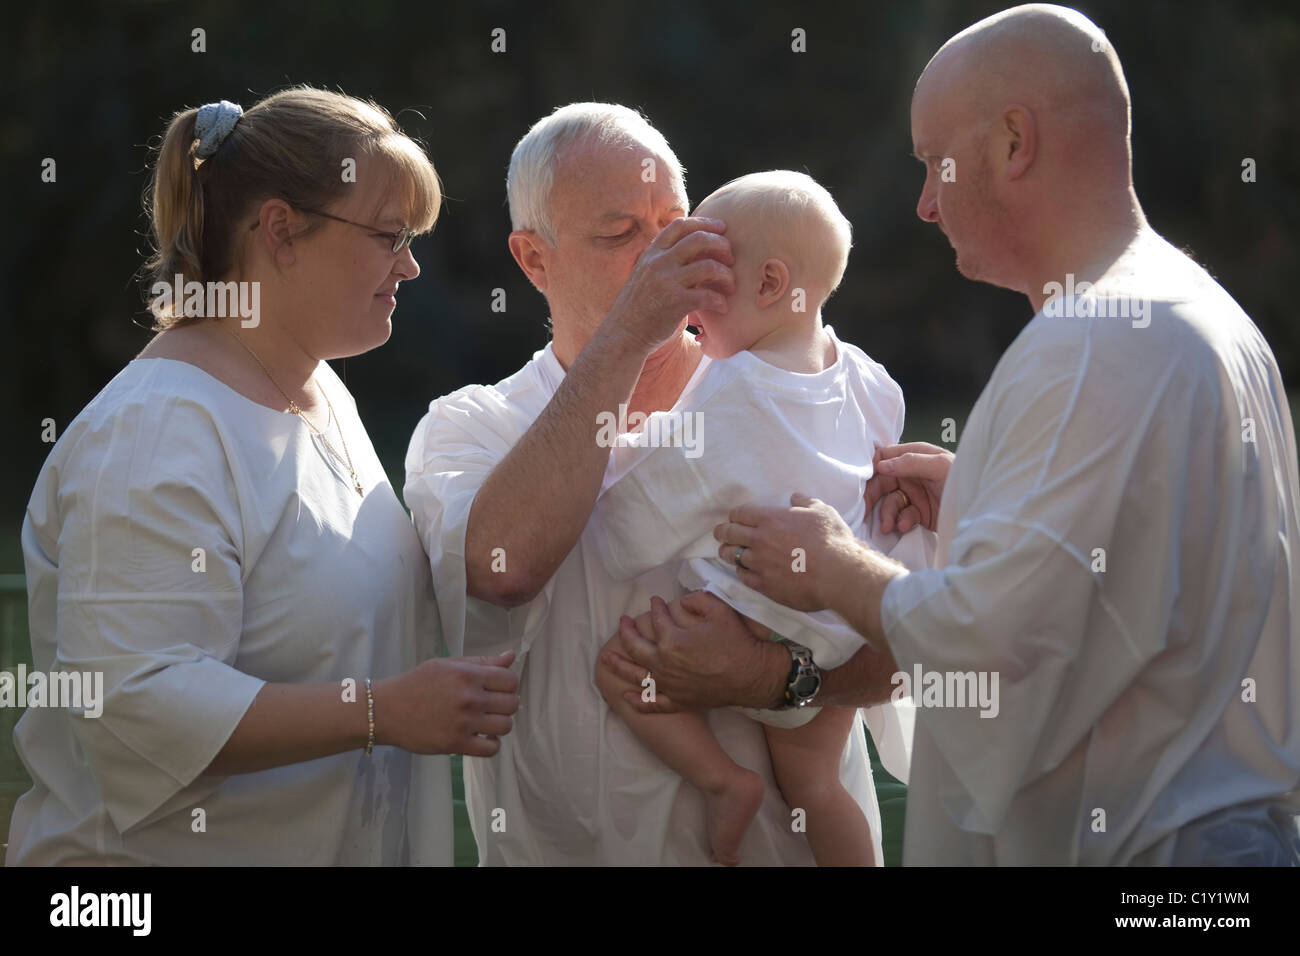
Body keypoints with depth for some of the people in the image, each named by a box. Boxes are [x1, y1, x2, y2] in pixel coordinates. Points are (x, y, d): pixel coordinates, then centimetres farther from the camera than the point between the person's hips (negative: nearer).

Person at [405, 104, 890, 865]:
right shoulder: (467, 429, 0)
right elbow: (500, 567, -23)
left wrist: (775, 672, -25)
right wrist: (625, 335, -22)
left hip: (782, 840, 1)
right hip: (562, 844, 0)